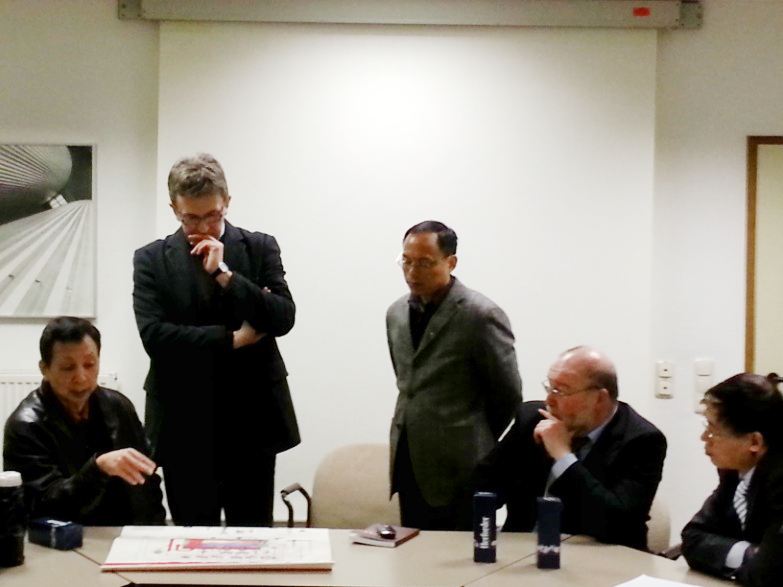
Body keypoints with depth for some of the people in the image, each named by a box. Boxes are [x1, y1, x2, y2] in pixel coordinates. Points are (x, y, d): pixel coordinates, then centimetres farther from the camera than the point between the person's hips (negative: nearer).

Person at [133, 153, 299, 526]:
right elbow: (153, 336, -10)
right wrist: (231, 338, -11)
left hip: (252, 418, 1)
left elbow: (283, 320, -7)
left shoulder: (260, 248, 4)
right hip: (184, 423, 0)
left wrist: (224, 274, -14)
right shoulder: (151, 260, 2)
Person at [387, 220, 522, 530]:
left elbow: (508, 395, -5)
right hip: (410, 466, 7)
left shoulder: (481, 316, -12)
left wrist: (477, 443, 6)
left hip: (459, 473, -6)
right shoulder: (396, 313, 11)